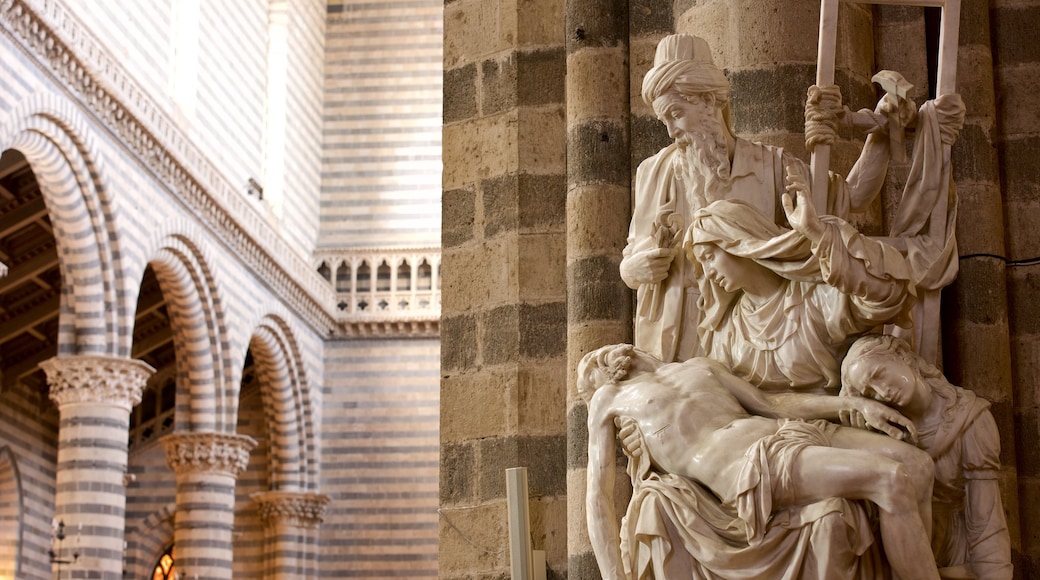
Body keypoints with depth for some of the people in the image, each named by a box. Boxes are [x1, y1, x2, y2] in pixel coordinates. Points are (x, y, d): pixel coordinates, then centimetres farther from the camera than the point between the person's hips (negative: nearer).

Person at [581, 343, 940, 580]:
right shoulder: (608, 400, 15)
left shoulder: (697, 368, 30)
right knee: (889, 478, -24)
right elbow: (598, 495, 5)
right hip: (740, 463, -7)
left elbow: (770, 403, 29)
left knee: (917, 463, -10)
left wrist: (857, 405, 16)